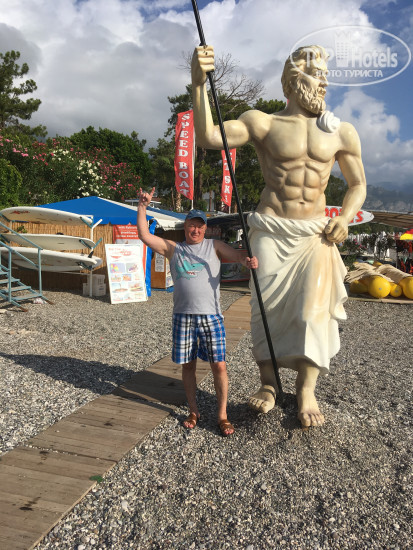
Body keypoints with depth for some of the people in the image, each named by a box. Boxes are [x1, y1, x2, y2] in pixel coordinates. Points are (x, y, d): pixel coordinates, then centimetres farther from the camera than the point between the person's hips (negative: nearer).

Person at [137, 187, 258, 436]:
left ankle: (223, 414, 14)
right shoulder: (173, 249, 12)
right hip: (183, 316, 2)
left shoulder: (214, 246, 9)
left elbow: (237, 254, -1)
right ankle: (194, 411, 27)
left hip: (211, 316, -1)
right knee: (188, 365, 10)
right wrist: (142, 207, 3)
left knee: (219, 365, -1)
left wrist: (248, 260, -24)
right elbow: (145, 236, 7)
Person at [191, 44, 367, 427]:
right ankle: (268, 384, 16)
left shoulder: (342, 132, 9)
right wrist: (198, 83, -23)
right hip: (270, 230, -2)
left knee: (315, 307, -8)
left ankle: (306, 389, 9)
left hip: (315, 234, 2)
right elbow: (208, 138, -11)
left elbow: (358, 185, 17)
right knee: (266, 307, -3)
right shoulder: (263, 123, 1)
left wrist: (344, 220, -2)